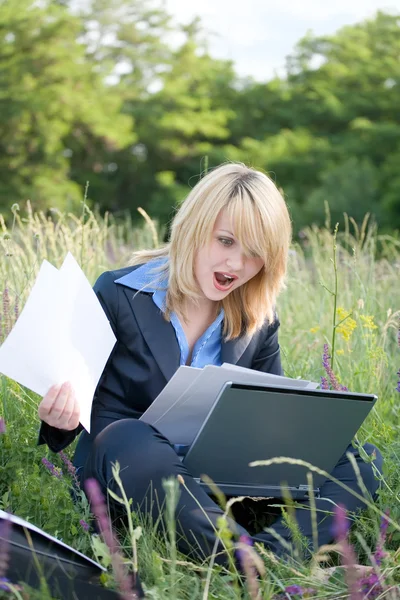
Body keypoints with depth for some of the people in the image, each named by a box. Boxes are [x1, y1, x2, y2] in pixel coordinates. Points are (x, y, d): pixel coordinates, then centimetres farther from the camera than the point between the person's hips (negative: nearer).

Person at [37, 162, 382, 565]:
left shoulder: (258, 321, 7)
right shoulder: (118, 294, -4)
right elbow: (81, 396, -1)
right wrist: (63, 415, -27)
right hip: (124, 470, -4)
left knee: (362, 458, -12)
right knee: (135, 441, -41)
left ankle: (275, 552, -37)